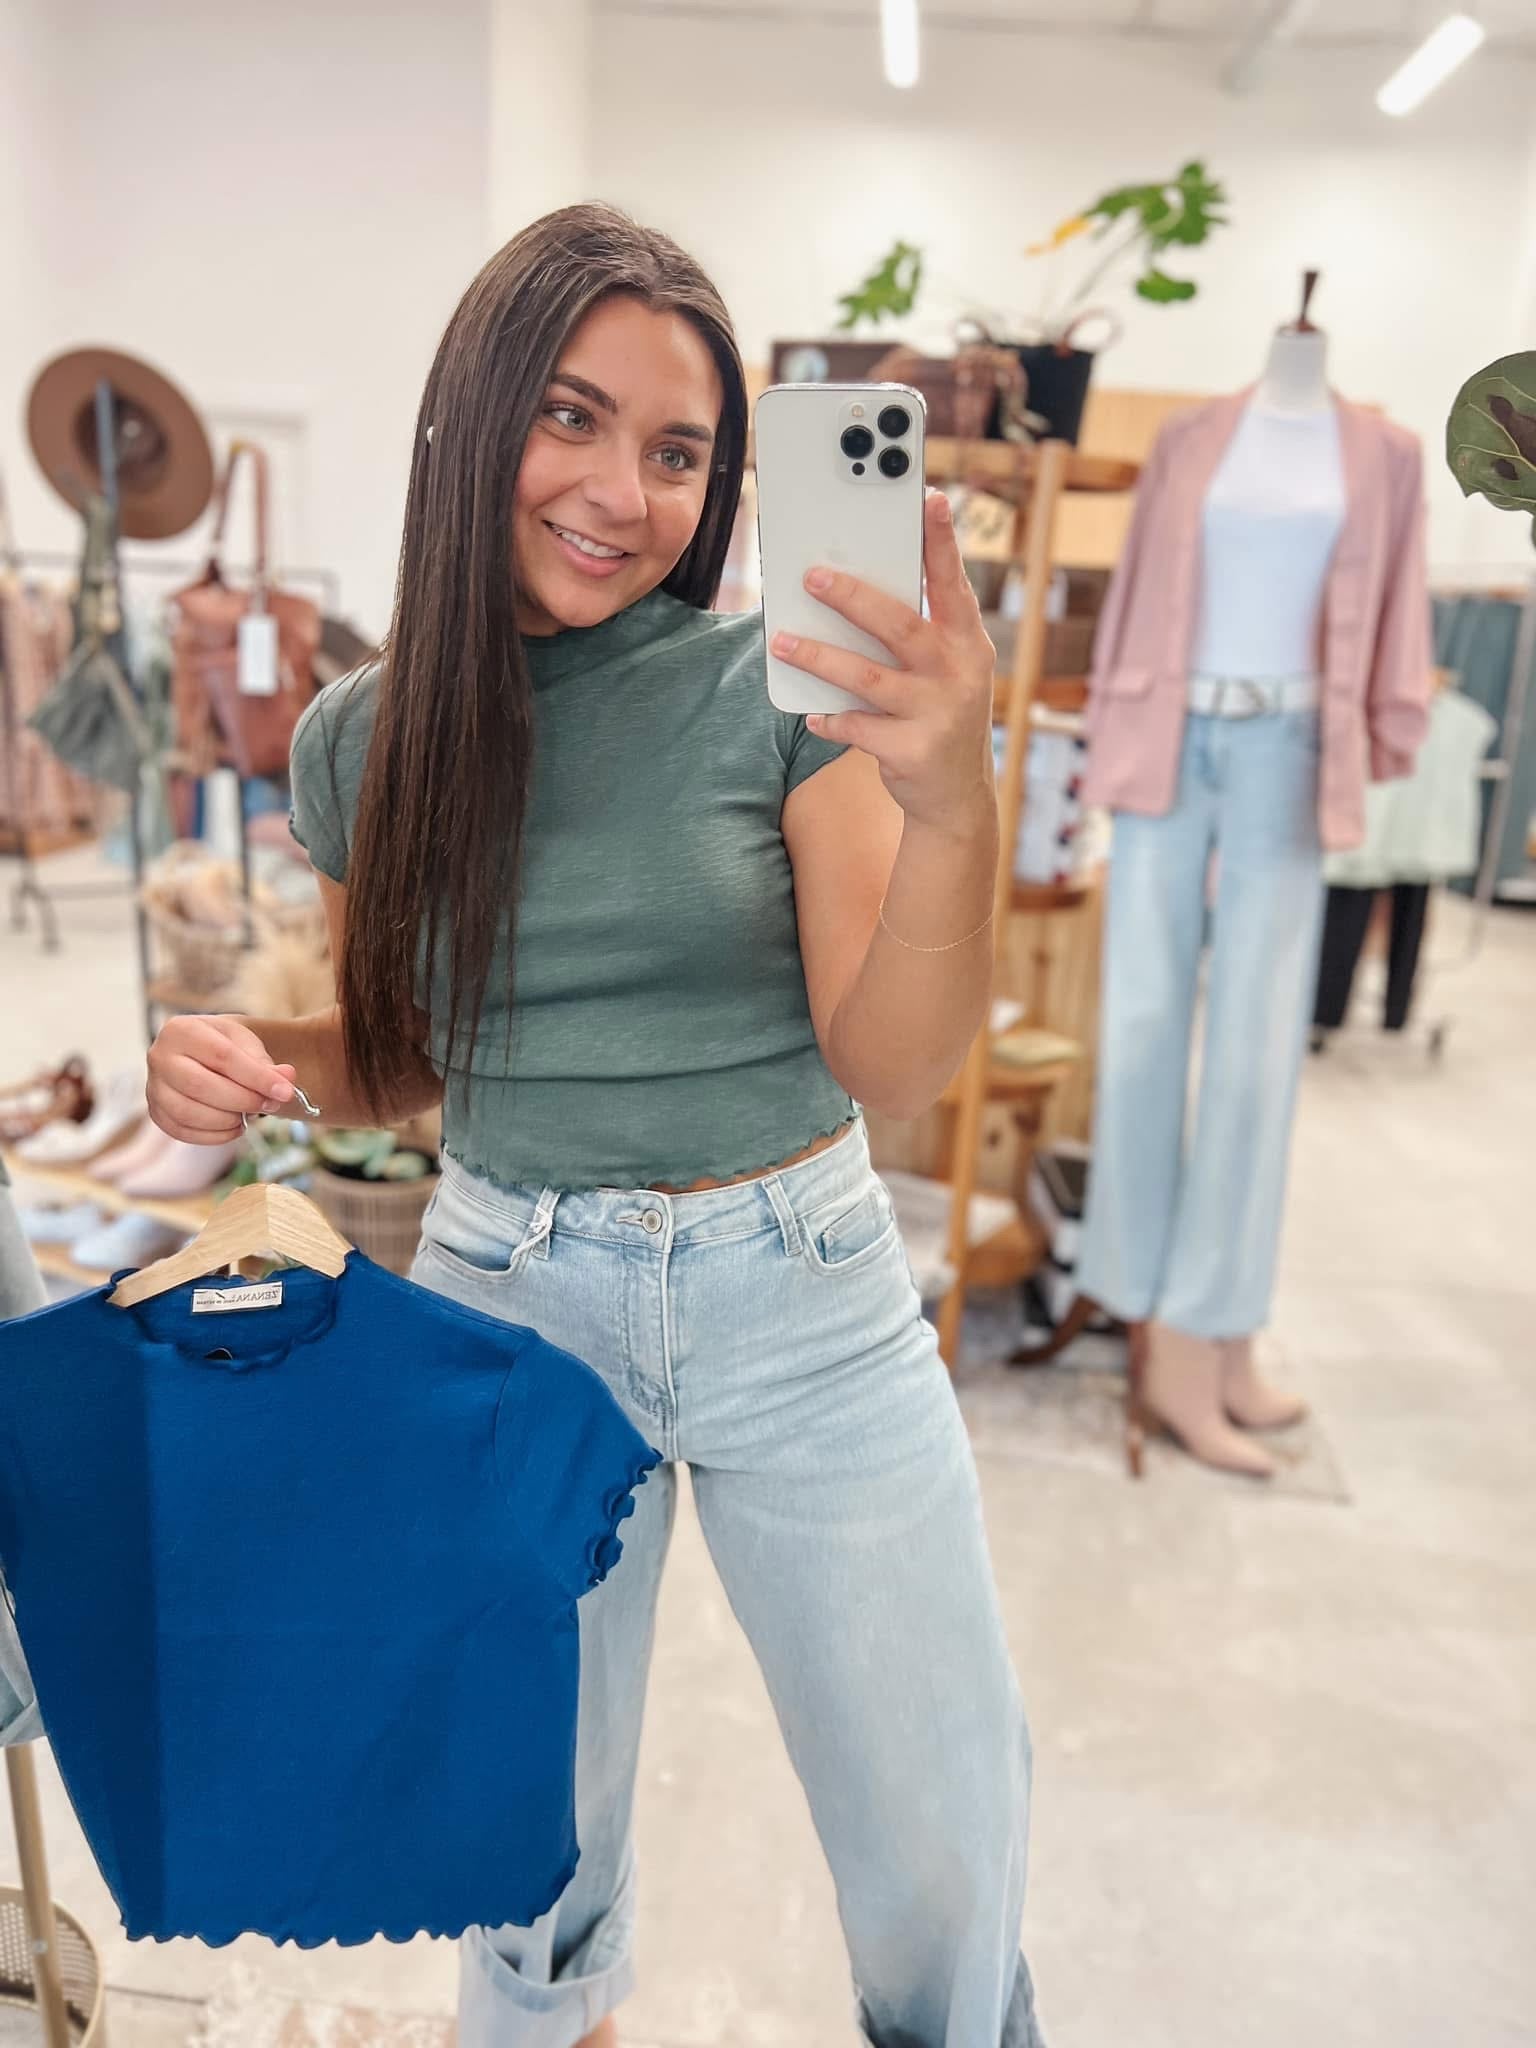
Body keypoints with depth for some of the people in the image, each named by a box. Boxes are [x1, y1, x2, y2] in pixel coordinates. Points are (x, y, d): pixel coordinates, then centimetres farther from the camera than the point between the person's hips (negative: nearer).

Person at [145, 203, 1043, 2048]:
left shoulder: (784, 686, -9)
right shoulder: (364, 739, -2)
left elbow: (894, 1065, -14)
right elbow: (402, 1061, 10)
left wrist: (951, 805, -31)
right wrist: (249, 1061, -12)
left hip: (801, 1293, -1)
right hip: (510, 1294, 2)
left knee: (944, 1841, 12)